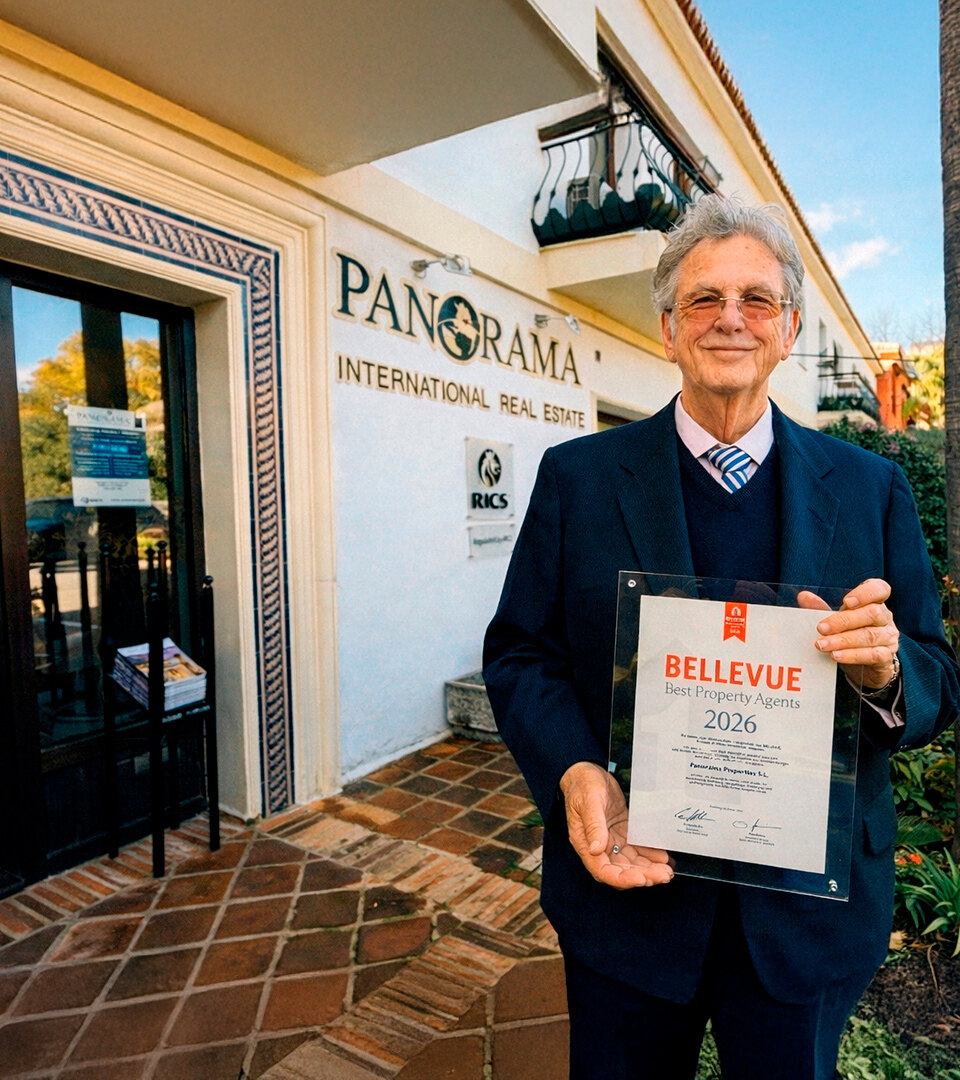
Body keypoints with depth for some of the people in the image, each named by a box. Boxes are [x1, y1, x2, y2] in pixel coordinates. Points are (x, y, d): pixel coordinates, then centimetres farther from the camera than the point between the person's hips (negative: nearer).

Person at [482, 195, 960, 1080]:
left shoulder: (871, 489, 0)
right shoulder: (577, 476, -5)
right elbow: (518, 651, -4)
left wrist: (885, 671, -22)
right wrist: (572, 772, -21)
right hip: (629, 881, 0)